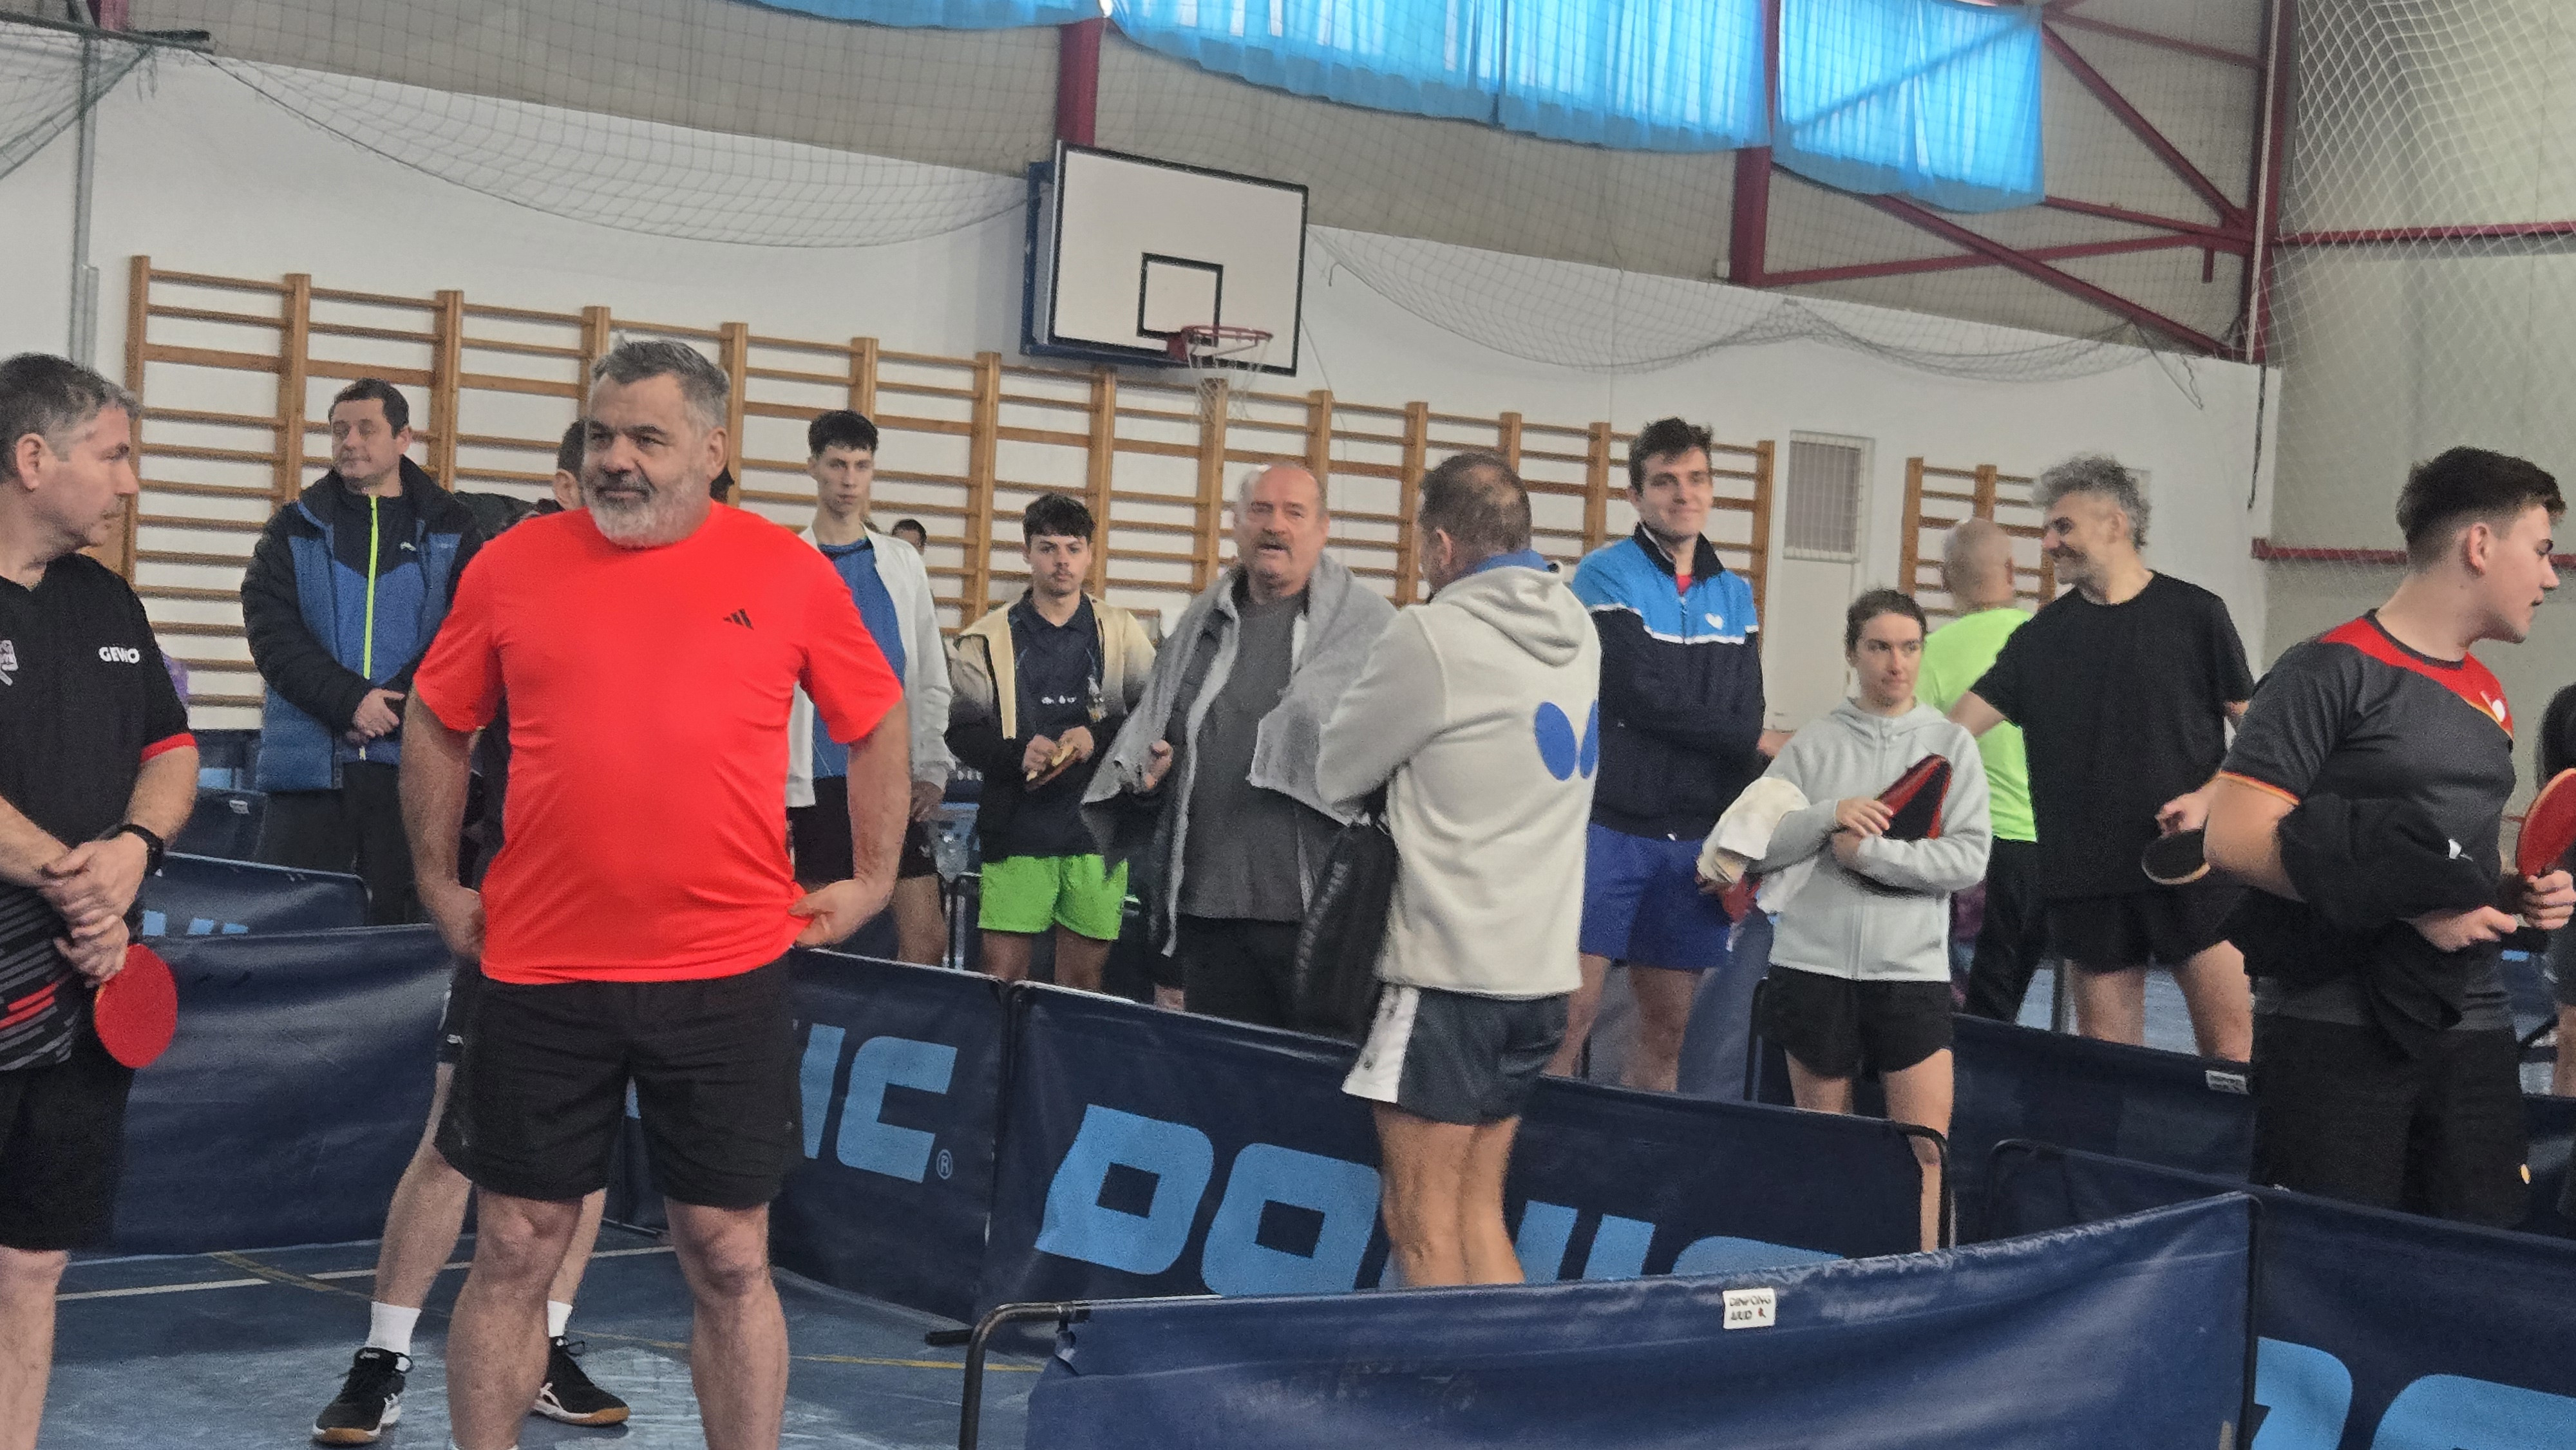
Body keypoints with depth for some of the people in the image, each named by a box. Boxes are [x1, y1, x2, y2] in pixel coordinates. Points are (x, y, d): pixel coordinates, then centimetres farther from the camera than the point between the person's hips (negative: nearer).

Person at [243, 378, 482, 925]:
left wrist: (396, 706, -14)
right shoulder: (295, 530, 12)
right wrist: (350, 701, -14)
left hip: (415, 760, -1)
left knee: (403, 922, 1)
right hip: (310, 760, 1)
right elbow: (273, 633, 0)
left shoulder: (451, 532, 9)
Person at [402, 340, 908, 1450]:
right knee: (515, 1254, 8)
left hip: (728, 976, -1)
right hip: (539, 972, 1)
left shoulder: (792, 574, 1)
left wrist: (873, 880, 8)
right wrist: (440, 884, 11)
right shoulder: (512, 566, 3)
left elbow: (878, 725, 12)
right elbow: (436, 727, 15)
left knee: (729, 1261, 5)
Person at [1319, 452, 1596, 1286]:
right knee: (1478, 1215, 15)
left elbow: (1337, 774, -2)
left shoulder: (1432, 638, -14)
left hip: (1449, 973, -8)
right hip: (1542, 966, 8)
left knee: (1423, 1226, 0)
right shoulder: (1577, 630, 9)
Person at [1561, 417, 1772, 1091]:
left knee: (1668, 1029, 7)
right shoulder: (1606, 575, -3)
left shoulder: (1735, 594, 13)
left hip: (1694, 841, 5)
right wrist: (1752, 742, -5)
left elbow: (1747, 718, 9)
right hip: (1609, 826, -5)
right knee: (1571, 1011, -11)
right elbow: (1642, 699, -13)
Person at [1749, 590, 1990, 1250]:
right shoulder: (1815, 742, 6)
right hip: (1815, 961, 1)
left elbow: (1968, 857, -5)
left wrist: (1868, 852, -12)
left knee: (1925, 1145, -8)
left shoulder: (1951, 743, 5)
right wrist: (1830, 816, -14)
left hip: (1911, 966, -1)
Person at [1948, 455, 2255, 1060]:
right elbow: (1951, 735, 5)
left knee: (2230, 1035, -6)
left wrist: (2206, 796, -10)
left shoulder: (2194, 614, 2)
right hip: (2087, 871, 3)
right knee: (2107, 1049, 4)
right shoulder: (2041, 636, 10)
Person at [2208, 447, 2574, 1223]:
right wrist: (2412, 904, -18)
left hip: (2473, 1034, 7)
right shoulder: (2331, 671, -8)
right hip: (2336, 1034, -7)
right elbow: (2234, 838, -16)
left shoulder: (2488, 697, 17)